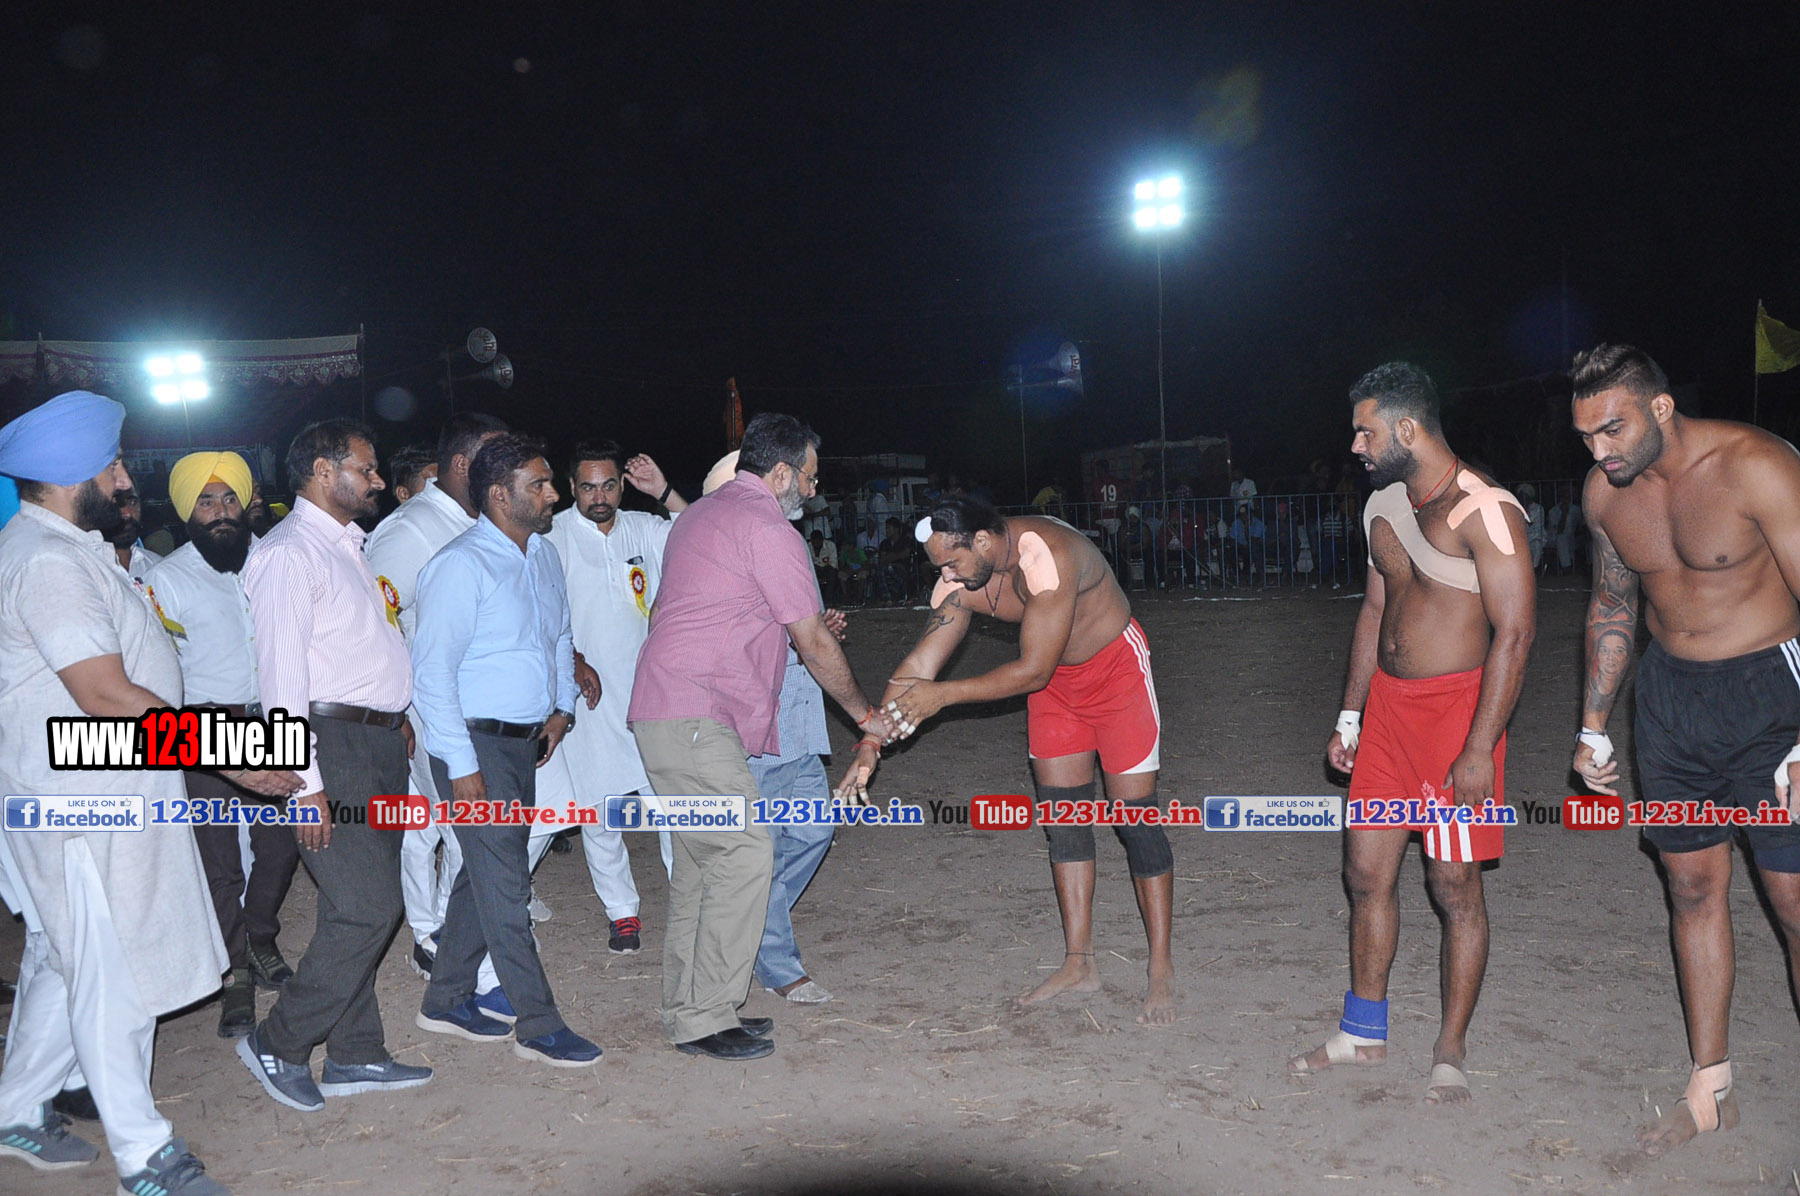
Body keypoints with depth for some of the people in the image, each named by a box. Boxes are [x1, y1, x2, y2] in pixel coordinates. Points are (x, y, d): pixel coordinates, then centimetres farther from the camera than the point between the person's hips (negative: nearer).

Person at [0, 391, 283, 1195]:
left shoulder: (68, 547, 13)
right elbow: (106, 695, -27)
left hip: (103, 791, 10)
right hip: (85, 801, -10)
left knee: (67, 962, 20)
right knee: (113, 977, -1)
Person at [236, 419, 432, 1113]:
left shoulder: (347, 546, 19)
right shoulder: (290, 551, -10)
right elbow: (283, 673, -16)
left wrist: (396, 719, 15)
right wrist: (306, 782, -20)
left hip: (378, 743, 9)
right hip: (333, 743, -9)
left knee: (363, 908, 12)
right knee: (366, 908, -10)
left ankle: (354, 1056, 22)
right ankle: (277, 1046, 7)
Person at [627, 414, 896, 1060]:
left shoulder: (699, 514, 22)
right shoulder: (769, 529, -8)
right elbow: (816, 645, -4)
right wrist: (865, 713, 9)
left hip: (659, 711, 10)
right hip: (694, 719, -10)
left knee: (701, 857, 12)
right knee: (744, 851, -11)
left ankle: (688, 1009, 17)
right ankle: (706, 1018, -6)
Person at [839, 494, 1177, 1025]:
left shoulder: (1047, 556, -35)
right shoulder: (959, 576, -14)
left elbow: (1033, 671, -31)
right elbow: (918, 665, -10)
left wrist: (943, 695, -27)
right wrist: (870, 744, -16)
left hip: (1116, 667, -6)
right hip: (1055, 682, 7)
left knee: (1135, 818, -5)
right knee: (1062, 818, 5)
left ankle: (1162, 969, 7)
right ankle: (1078, 964, 15)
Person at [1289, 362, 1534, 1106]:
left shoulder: (1483, 510, -15)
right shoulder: (1383, 506, 10)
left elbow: (1514, 631, -18)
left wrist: (1480, 748, -20)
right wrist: (1350, 716, 17)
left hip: (1455, 706, -7)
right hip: (1387, 706, 8)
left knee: (1455, 885, 2)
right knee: (1367, 872, 10)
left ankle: (1450, 1053, 17)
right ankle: (1364, 1032, 26)